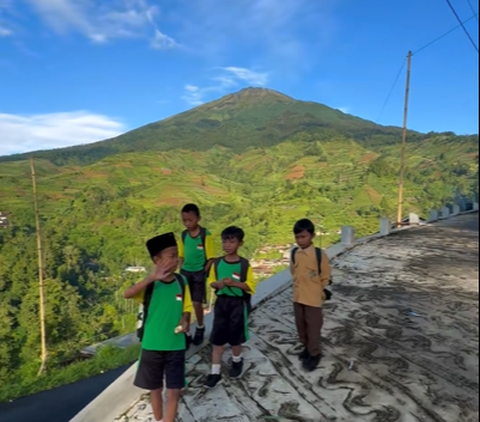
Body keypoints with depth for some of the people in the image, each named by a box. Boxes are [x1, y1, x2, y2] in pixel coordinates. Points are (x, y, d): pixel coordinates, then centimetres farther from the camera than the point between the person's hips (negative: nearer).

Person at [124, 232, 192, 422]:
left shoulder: (181, 282, -4)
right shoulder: (150, 284, -12)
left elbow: (186, 308, 5)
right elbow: (127, 294, -30)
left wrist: (185, 321, -16)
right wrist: (152, 278, -39)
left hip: (176, 346, 1)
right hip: (152, 346, -1)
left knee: (174, 392, 4)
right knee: (155, 388, 18)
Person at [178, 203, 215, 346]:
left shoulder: (205, 235, -13)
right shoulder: (183, 235, 1)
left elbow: (210, 258, -10)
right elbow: (181, 256, 10)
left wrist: (203, 273, -13)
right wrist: (181, 272, 2)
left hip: (199, 273, -4)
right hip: (185, 273, 4)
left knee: (197, 303, 2)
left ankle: (200, 328, 27)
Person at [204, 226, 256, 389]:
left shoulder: (244, 265, -12)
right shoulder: (217, 263, -2)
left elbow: (250, 286, -10)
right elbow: (211, 281, 6)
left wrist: (234, 283, -25)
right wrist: (217, 284, -16)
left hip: (238, 304, -2)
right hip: (221, 302, 3)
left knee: (235, 336, 13)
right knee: (217, 338, 5)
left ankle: (237, 361, 41)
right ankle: (215, 372, 15)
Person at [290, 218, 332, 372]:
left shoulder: (320, 255, -18)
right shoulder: (294, 253, -3)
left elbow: (325, 278, -8)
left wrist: (316, 291, 0)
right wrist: (301, 287, 11)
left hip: (313, 298, -5)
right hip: (298, 297, 5)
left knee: (313, 327, 7)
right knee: (300, 325, 18)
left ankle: (314, 354, 25)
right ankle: (307, 347, 39)